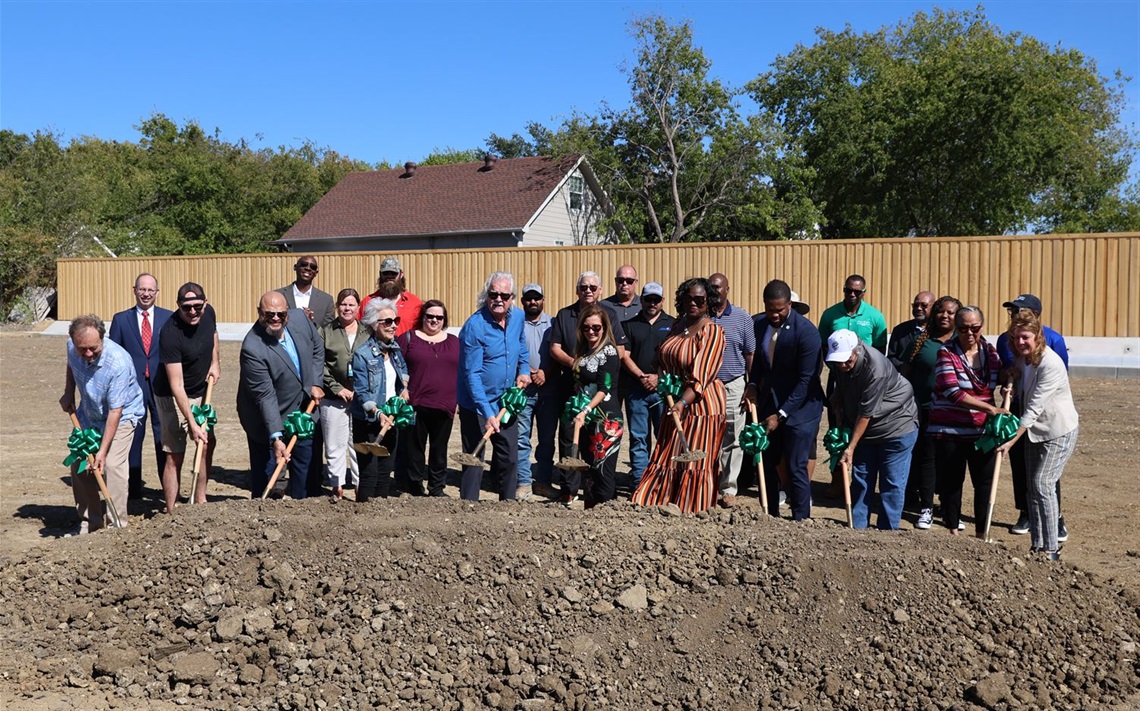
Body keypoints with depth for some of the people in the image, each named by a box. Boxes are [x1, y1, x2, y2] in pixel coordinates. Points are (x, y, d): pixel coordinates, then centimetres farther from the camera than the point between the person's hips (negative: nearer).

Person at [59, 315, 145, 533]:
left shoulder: (119, 363, -35)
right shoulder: (72, 347, -16)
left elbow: (115, 411, -31)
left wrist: (103, 451, -30)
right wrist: (68, 393, 4)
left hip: (122, 415, -6)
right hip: (88, 415, 6)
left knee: (112, 465, -19)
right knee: (79, 464, 3)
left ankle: (117, 525, -10)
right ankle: (89, 522, 17)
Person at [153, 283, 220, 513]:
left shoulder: (208, 313, -10)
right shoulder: (170, 333, -30)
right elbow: (177, 386, -31)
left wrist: (215, 362, 6)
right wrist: (192, 424, -33)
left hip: (200, 392, 8)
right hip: (172, 398, -8)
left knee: (209, 443, 14)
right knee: (175, 456, -7)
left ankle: (200, 500, 29)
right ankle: (171, 513, 0)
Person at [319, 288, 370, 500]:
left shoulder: (367, 332, 9)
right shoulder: (326, 331, 6)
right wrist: (338, 388, -8)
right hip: (333, 399, 0)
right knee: (335, 445, 4)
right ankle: (337, 486, 15)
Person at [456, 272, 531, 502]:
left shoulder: (518, 317, 0)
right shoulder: (474, 326, -19)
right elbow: (472, 375, -22)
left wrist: (524, 370, 5)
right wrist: (487, 414, -28)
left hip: (506, 403, 6)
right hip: (476, 405, -6)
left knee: (510, 459, 13)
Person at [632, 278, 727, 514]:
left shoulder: (712, 332, -13)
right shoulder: (678, 323, 10)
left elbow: (701, 375, -21)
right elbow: (664, 359, 22)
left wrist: (683, 402, -29)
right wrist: (663, 380, 4)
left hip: (701, 404, -7)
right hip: (675, 403, 7)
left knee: (696, 464, 0)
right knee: (668, 458, 10)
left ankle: (693, 515, 10)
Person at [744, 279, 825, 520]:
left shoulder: (806, 331, -17)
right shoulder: (761, 326, 4)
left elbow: (806, 380, -18)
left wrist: (781, 415, -18)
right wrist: (752, 385, 0)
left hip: (799, 408, -6)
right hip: (769, 405, 7)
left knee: (796, 468, -3)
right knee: (764, 464, 10)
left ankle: (800, 521, 11)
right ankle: (770, 517, 24)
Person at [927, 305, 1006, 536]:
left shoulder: (990, 352, 6)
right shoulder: (947, 353, -9)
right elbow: (953, 392, -19)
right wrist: (990, 408, -25)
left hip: (982, 430, 4)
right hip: (950, 430, -4)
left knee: (985, 481, 5)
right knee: (951, 481, 5)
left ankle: (982, 532, 15)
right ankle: (953, 530, 17)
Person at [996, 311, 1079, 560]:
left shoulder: (1051, 364, -26)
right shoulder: (1020, 358, -1)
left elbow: (1034, 407, -28)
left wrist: (1012, 440, -30)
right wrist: (1010, 380, -9)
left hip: (1059, 431, -8)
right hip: (1034, 430, 8)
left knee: (1043, 484, -13)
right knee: (1033, 487, 9)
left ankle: (1051, 549, -4)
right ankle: (1037, 546, 17)